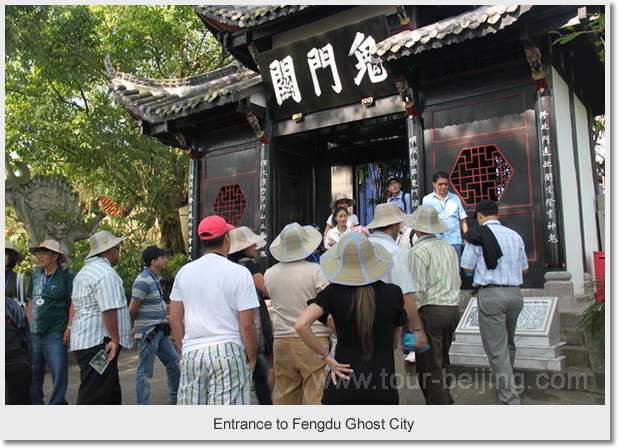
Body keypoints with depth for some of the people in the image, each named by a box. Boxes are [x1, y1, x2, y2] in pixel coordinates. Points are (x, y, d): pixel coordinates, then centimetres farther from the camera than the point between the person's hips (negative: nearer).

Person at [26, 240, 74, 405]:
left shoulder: (67, 276, -6)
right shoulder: (35, 275, 13)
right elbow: (31, 302, 18)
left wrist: (69, 328, -13)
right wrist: (28, 326, 12)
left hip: (55, 334, -6)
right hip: (34, 334, 6)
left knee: (59, 372, 0)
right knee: (32, 372, 12)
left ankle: (57, 403, 12)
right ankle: (35, 403, 26)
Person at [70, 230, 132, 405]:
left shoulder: (84, 272, 20)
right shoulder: (106, 273, -15)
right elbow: (109, 310, -23)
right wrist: (115, 339, -18)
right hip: (99, 343, -11)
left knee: (111, 392, 18)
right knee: (94, 396, -6)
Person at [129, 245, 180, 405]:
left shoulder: (156, 278, 12)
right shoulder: (143, 281, -19)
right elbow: (132, 310, -15)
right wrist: (137, 324, 4)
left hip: (160, 331, 10)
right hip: (148, 332, -9)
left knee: (173, 361, 16)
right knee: (145, 371, 0)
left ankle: (175, 398, 30)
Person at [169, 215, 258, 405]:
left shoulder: (184, 271, 7)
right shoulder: (239, 272, -7)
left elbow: (175, 319, 11)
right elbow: (247, 325, -9)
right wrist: (251, 359, 4)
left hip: (192, 353, 5)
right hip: (227, 352, -4)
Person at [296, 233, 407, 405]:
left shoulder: (333, 293, -8)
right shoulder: (393, 293, -5)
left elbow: (301, 324, -19)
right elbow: (395, 342, 5)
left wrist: (326, 356, -8)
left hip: (343, 382, 0)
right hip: (382, 386, 1)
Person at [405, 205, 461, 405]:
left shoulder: (419, 251, -12)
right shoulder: (449, 248, 11)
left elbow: (417, 289, -16)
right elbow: (457, 282, 16)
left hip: (431, 311, -8)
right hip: (453, 309, 8)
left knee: (429, 366, 0)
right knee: (442, 361, 21)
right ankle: (446, 400, 31)